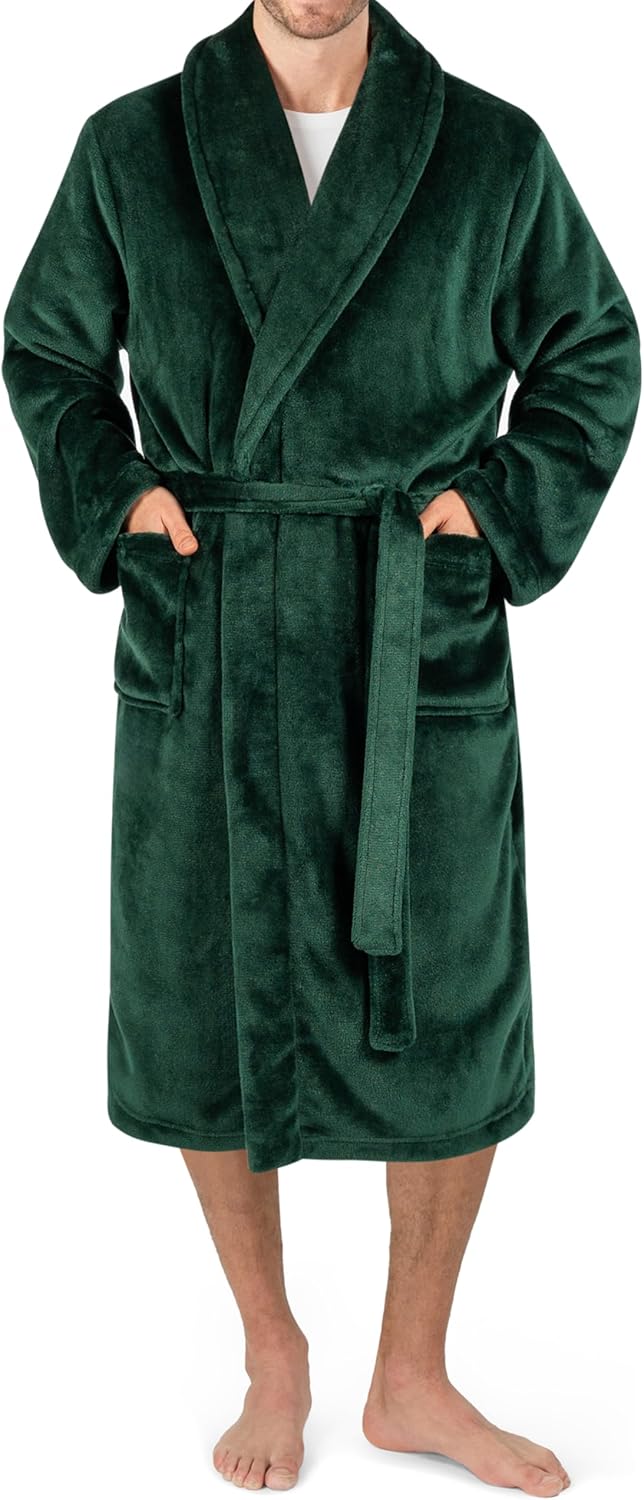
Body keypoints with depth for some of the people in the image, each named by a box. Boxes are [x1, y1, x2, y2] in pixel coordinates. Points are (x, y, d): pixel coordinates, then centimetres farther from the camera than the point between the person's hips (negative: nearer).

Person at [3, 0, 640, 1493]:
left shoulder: (496, 151, 1)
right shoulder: (132, 149, 2)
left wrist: (500, 512, -1)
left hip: (422, 657, 0)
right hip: (207, 656, 0)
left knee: (452, 1029, 5)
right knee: (210, 1019, 8)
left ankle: (412, 1380, 29)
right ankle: (274, 1358, 32)